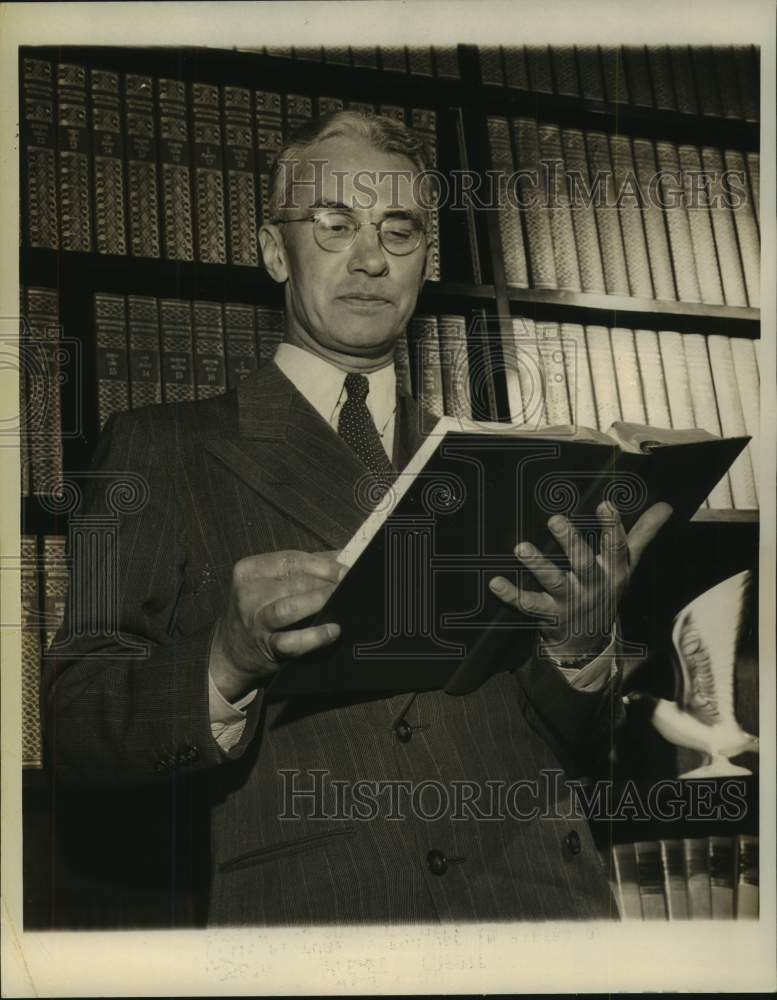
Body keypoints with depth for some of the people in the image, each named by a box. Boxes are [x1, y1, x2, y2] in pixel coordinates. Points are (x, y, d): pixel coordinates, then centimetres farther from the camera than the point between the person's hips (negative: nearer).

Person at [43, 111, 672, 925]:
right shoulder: (161, 451, 6)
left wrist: (582, 643, -6)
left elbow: (579, 746, 15)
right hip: (305, 902, -2)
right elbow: (71, 726, 0)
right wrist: (225, 661, -18)